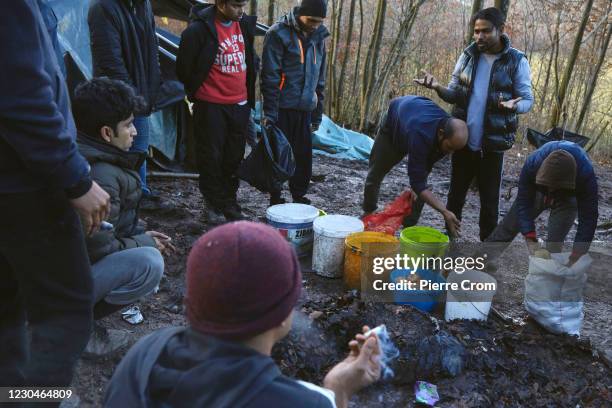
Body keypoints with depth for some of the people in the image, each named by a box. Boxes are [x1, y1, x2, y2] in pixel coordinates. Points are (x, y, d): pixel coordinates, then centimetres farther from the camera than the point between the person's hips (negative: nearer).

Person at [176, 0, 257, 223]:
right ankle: (213, 203, 19)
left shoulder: (245, 23, 4)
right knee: (211, 156, 3)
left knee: (235, 156, 10)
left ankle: (229, 201, 24)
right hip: (211, 105, -5)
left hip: (240, 104, 5)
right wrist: (197, 93, 8)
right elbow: (183, 68, -4)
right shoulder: (199, 29, -14)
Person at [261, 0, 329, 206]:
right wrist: (269, 113, -16)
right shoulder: (278, 33, -8)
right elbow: (270, 77, -11)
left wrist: (317, 114, 13)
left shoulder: (318, 37, 11)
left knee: (304, 157, 7)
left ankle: (300, 198, 21)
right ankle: (275, 200, 14)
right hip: (282, 109, -5)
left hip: (305, 110, 5)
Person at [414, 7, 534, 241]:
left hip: (492, 144, -3)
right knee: (456, 194, 14)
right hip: (463, 140, 3)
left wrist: (515, 105, -29)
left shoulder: (516, 61, -5)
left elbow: (528, 99, -5)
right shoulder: (468, 56, 4)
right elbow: (454, 95, 8)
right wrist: (438, 87, -15)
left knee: (489, 200, 6)